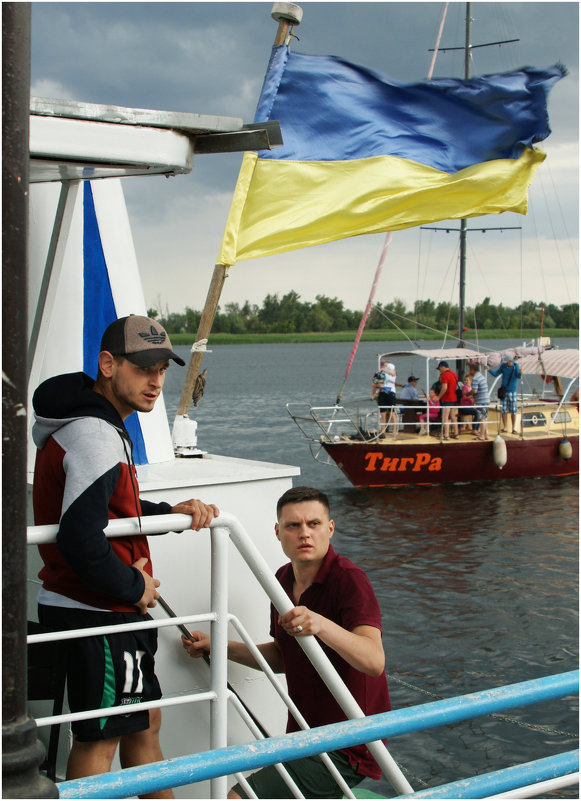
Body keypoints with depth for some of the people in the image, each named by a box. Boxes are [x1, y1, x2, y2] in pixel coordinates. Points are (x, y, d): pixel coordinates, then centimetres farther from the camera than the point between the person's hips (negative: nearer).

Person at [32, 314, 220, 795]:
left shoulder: (102, 424, 12)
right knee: (99, 737, 1)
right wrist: (133, 588, -16)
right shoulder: (96, 436, -22)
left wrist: (172, 513, 6)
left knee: (145, 722, 20)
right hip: (97, 613, -11)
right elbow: (79, 539, -30)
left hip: (114, 609, 11)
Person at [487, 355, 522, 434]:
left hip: (512, 391, -3)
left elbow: (518, 376, -21)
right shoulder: (503, 366, 2)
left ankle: (514, 428, 6)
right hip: (504, 390, 3)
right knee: (504, 410, 3)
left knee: (513, 411, -2)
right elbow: (496, 374, 7)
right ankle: (505, 427, 12)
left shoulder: (516, 366, -6)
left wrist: (520, 373, -43)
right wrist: (489, 370, -8)